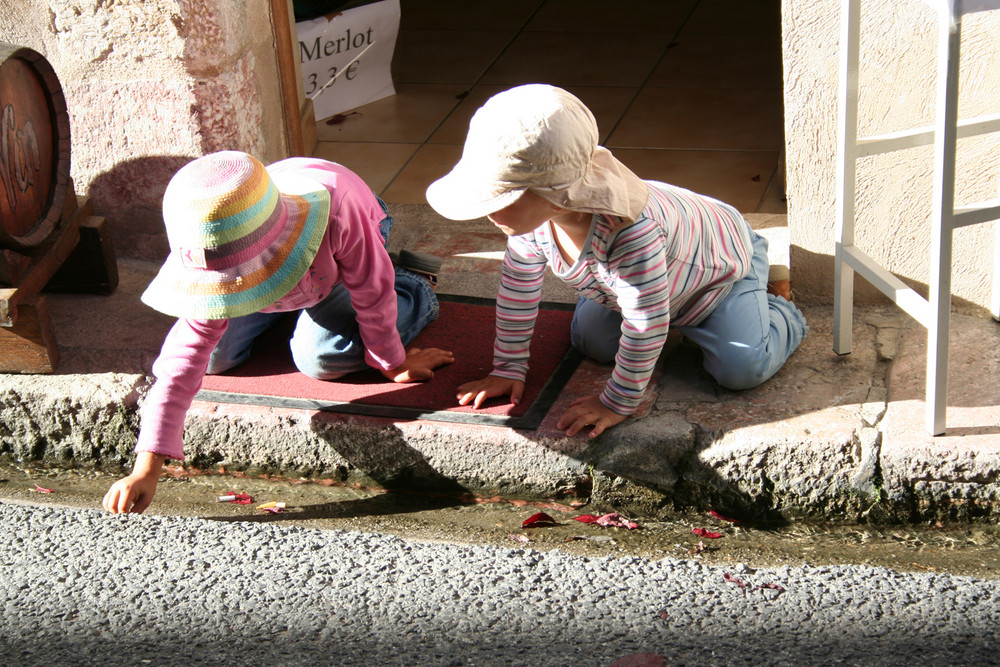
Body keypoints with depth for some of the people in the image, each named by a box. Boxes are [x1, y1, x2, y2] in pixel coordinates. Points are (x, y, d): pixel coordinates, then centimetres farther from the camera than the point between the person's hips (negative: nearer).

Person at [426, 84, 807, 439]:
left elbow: (646, 327, -40)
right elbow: (518, 290, -11)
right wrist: (508, 369, -5)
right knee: (592, 343, 5)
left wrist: (618, 404, -30)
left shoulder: (630, 235, -51)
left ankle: (779, 318, 14)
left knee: (741, 369, -18)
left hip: (718, 256, -6)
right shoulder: (531, 216, -28)